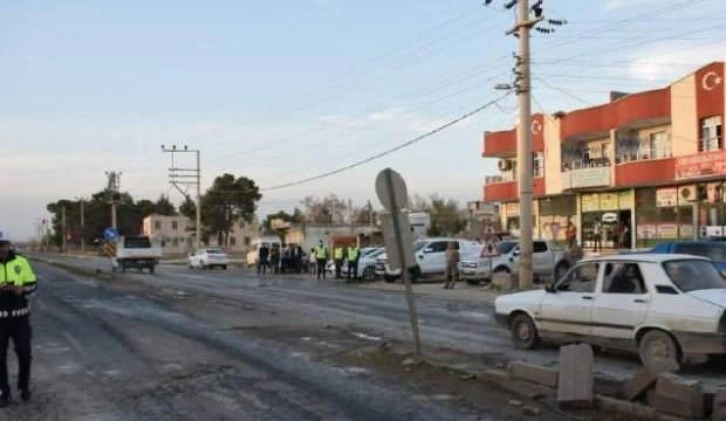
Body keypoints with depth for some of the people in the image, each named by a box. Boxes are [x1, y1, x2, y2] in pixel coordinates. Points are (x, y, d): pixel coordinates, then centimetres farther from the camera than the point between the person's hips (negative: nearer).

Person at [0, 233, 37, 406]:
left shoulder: (21, 261, 0)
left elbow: (33, 284, 5)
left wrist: (22, 289, -16)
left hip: (20, 315, 1)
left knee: (24, 353, 5)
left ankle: (24, 386, 25)